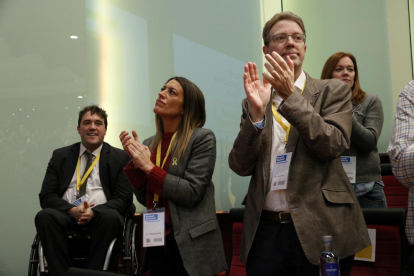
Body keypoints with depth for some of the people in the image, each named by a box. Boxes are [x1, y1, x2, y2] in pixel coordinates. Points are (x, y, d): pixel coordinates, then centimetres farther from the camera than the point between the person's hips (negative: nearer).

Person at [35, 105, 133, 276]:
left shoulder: (120, 158, 7)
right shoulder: (60, 156, 13)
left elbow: (124, 199, 0)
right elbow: (46, 196, 6)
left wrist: (94, 211, -19)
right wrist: (72, 210, -15)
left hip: (101, 216, -1)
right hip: (67, 215, 2)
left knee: (112, 216, -34)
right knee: (45, 215, -29)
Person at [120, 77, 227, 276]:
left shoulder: (202, 138, -10)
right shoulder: (148, 145, 5)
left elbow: (192, 193, -16)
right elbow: (144, 199, 7)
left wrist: (149, 166, -16)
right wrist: (136, 162, -7)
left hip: (190, 245, -5)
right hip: (156, 242, 5)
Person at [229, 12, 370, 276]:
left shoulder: (333, 90, 3)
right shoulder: (254, 102, 8)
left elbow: (334, 145, -11)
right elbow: (240, 166, 0)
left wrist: (291, 95, -16)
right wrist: (256, 112, -13)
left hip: (320, 229, -1)